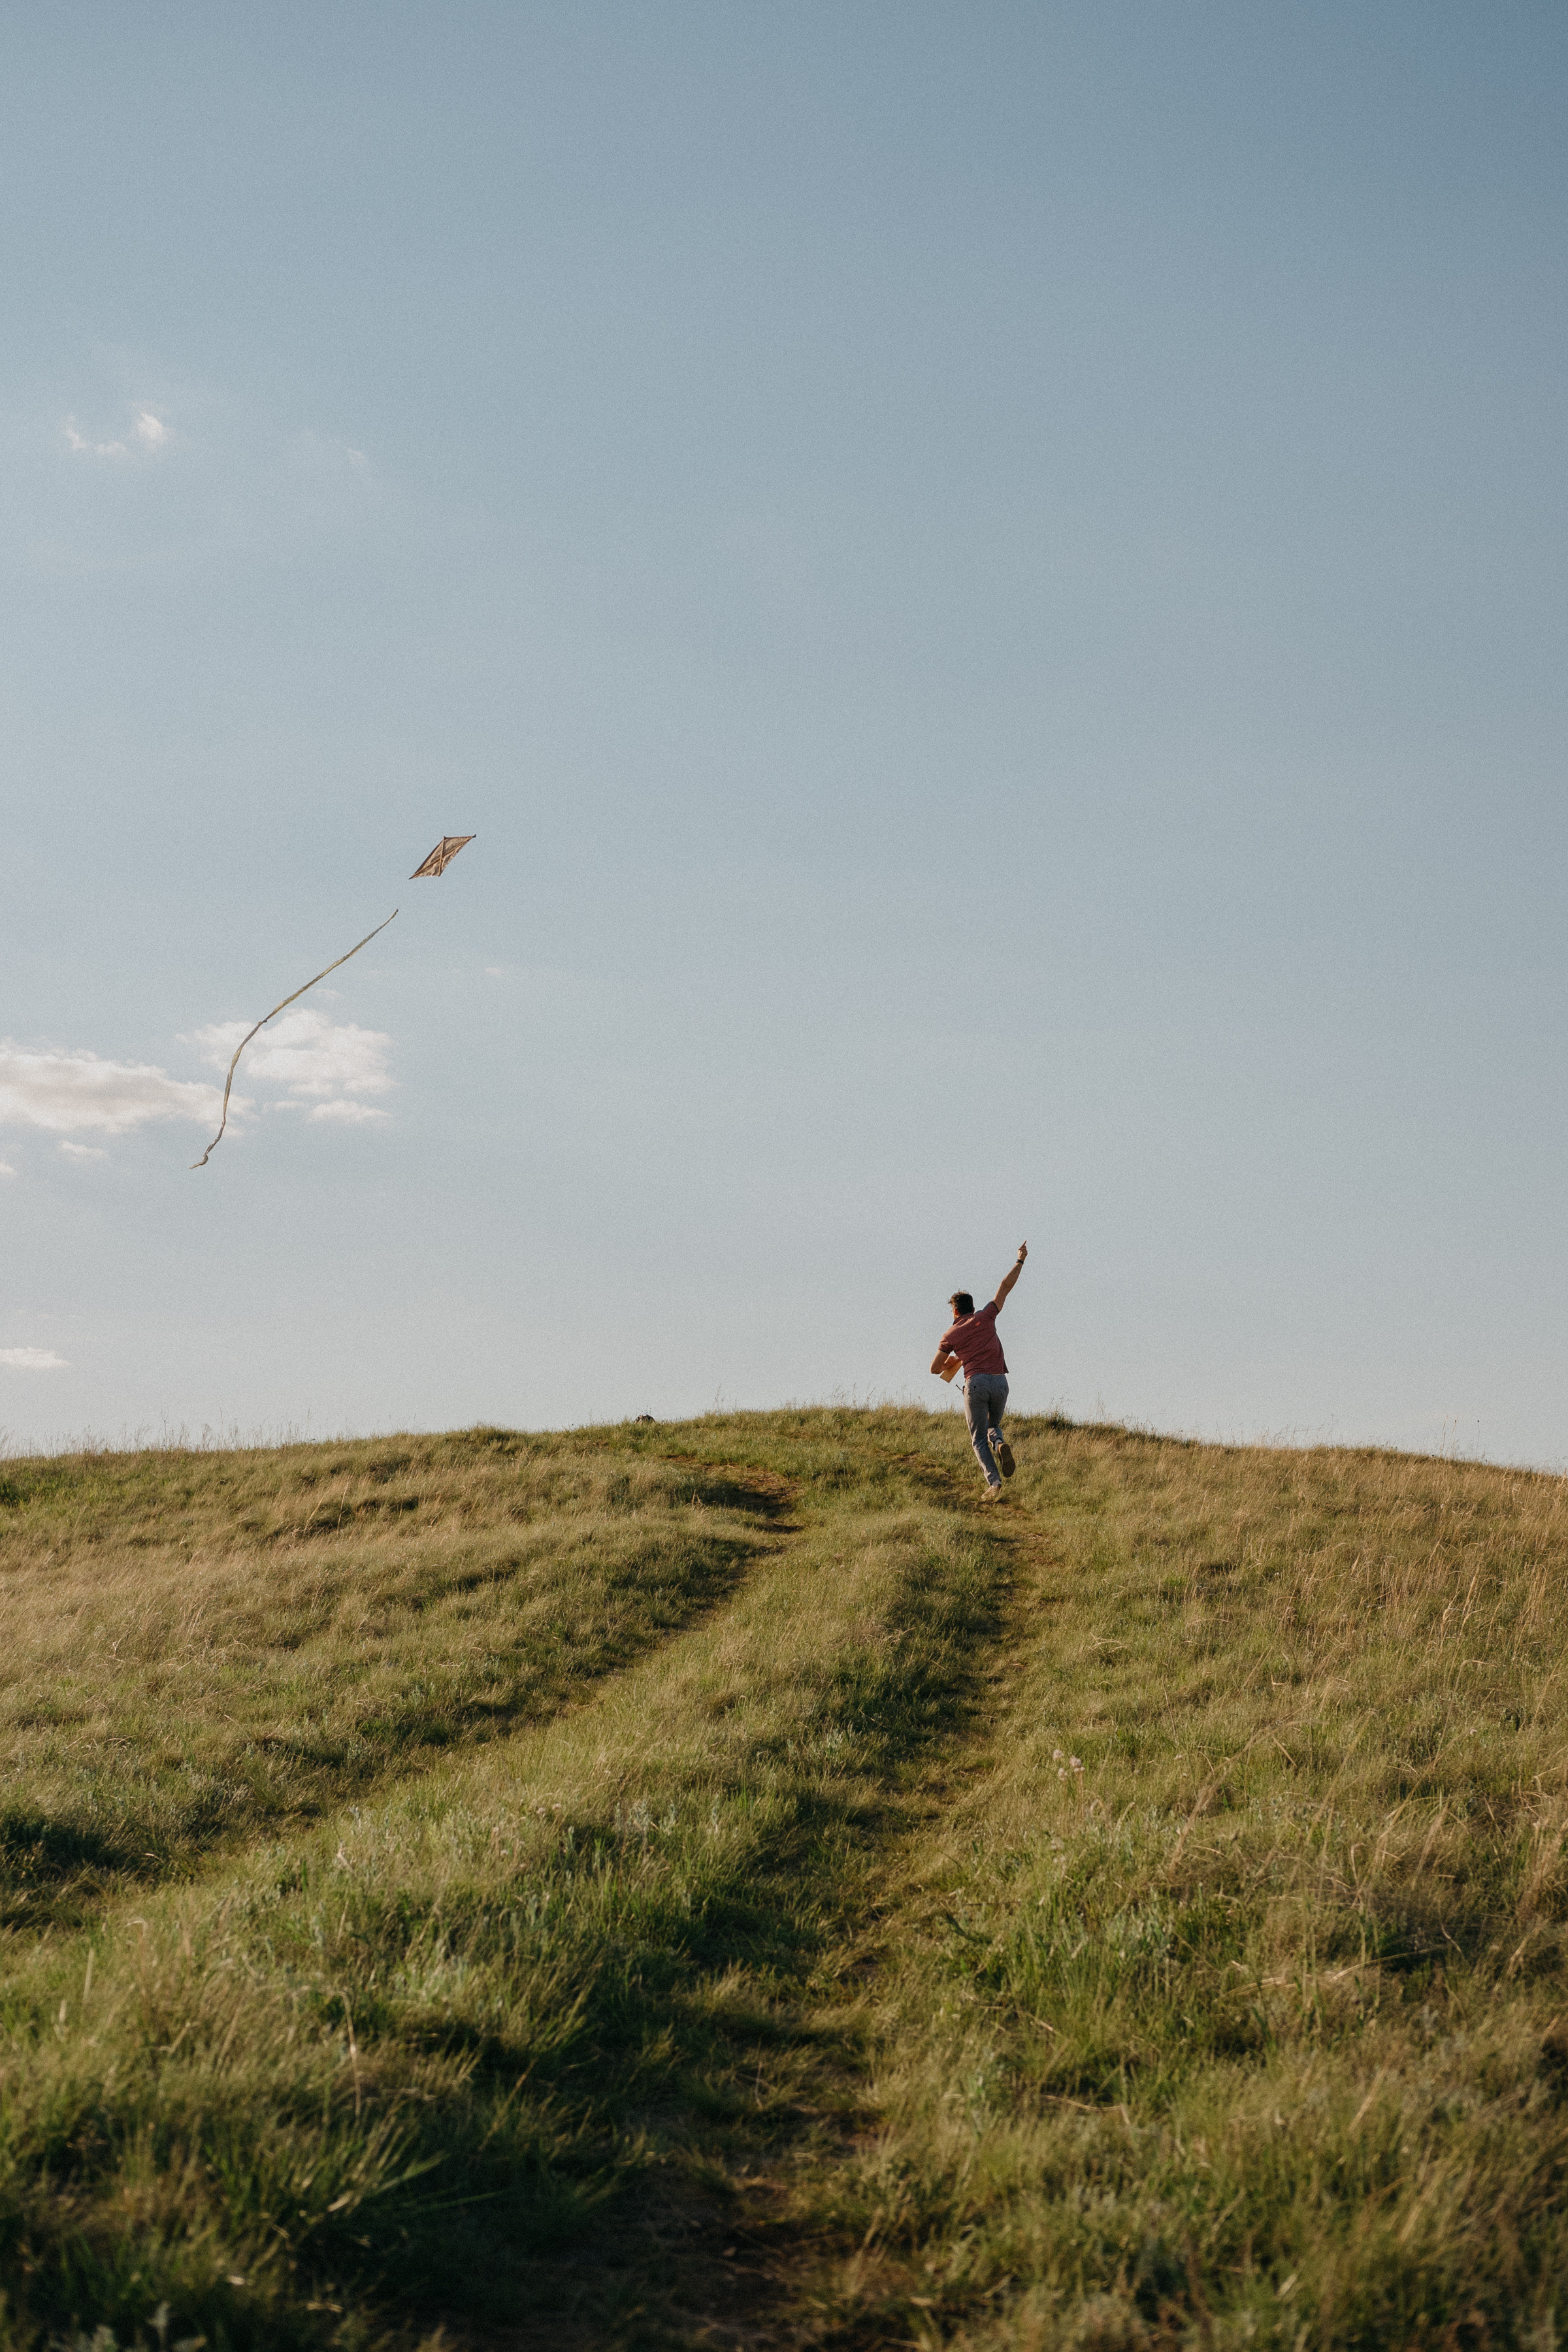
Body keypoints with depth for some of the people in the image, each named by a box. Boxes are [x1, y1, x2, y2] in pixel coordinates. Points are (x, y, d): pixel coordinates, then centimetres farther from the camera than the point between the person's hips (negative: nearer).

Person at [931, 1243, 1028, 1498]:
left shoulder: (950, 1335, 10)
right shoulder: (986, 1317, 11)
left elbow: (934, 1369, 17)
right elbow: (1005, 1287, 16)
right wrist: (1020, 1261, 26)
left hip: (976, 1383, -3)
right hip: (1000, 1382, 3)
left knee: (979, 1439, 4)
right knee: (993, 1426, 24)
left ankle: (993, 1481, -17)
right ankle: (1000, 1445, -13)